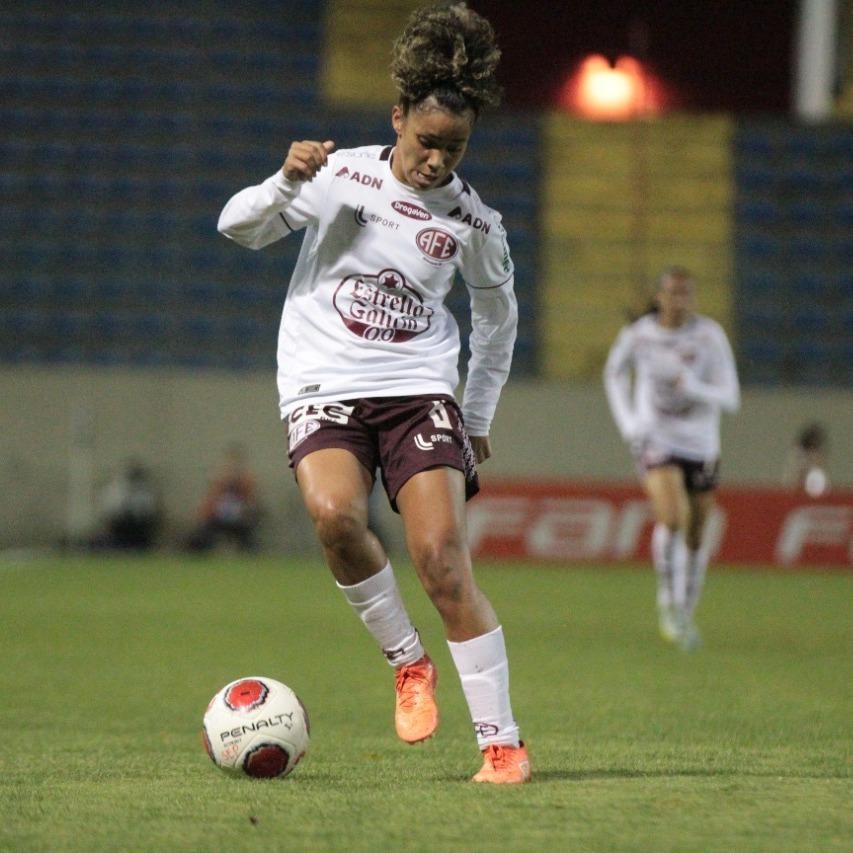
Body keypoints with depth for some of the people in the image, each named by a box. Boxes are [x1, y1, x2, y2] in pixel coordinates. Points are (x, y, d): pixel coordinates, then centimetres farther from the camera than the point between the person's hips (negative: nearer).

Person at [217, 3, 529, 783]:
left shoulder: (472, 221, 3)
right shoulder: (343, 175, -1)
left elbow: (498, 315, 20)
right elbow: (238, 227, -1)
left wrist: (479, 417, 20)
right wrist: (288, 184, -21)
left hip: (420, 389, 1)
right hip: (325, 387, 0)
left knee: (443, 562, -15)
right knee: (333, 514, -31)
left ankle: (503, 742, -7)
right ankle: (408, 661, -7)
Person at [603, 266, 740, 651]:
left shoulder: (710, 335, -10)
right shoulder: (637, 335, -7)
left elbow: (731, 398, -11)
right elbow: (614, 373, 14)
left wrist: (694, 388, -30)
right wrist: (627, 422, 2)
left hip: (701, 446, 2)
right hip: (656, 442, -2)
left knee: (695, 536, 10)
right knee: (673, 518, -26)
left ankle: (686, 614, 31)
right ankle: (668, 601, -6)